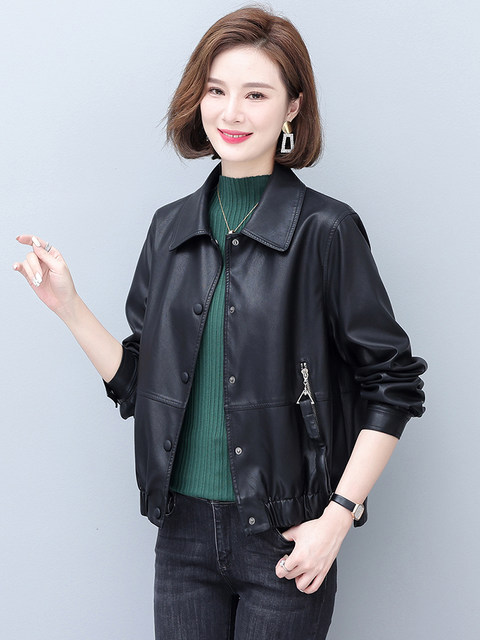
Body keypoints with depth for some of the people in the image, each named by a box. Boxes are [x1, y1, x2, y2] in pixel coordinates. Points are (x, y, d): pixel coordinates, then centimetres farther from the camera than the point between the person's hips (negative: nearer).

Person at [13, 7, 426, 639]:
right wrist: (69, 305, -2)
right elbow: (139, 381, 9)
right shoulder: (171, 228, 5)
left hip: (283, 539, -4)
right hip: (184, 530, 4)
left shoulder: (324, 230, -10)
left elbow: (393, 385, -7)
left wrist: (337, 518, -12)